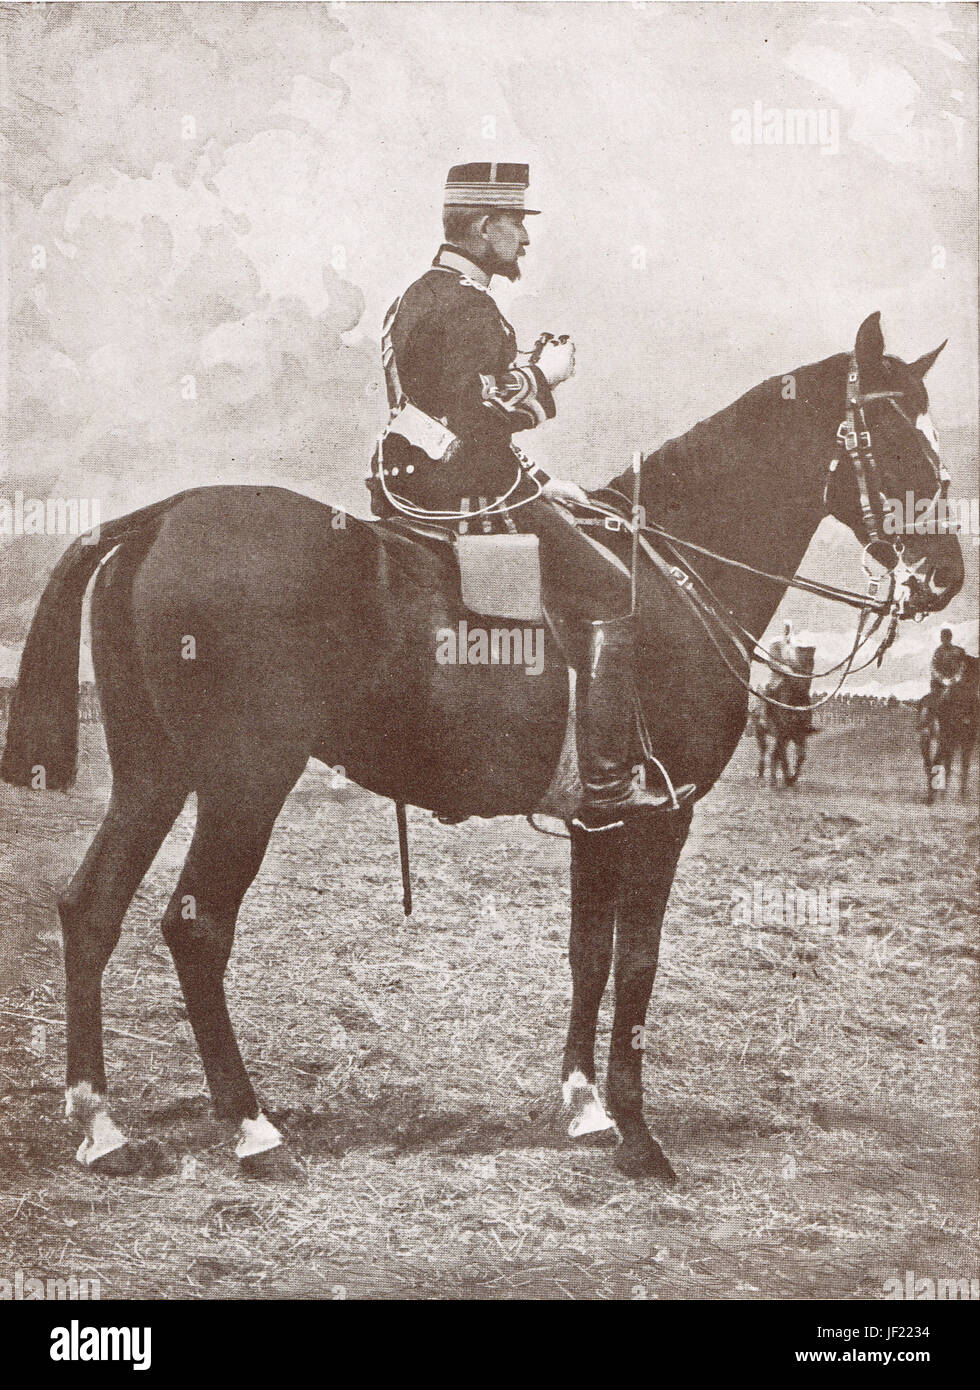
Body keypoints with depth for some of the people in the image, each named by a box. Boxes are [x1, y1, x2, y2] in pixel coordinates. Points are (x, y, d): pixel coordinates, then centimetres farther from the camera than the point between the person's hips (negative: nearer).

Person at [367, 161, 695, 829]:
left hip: (419, 490, 11)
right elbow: (475, 420, -25)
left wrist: (541, 483, 17)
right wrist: (542, 375, -10)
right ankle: (607, 787, -5)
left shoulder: (420, 296, 18)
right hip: (467, 498, -11)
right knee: (613, 599, -5)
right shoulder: (470, 308, -16)